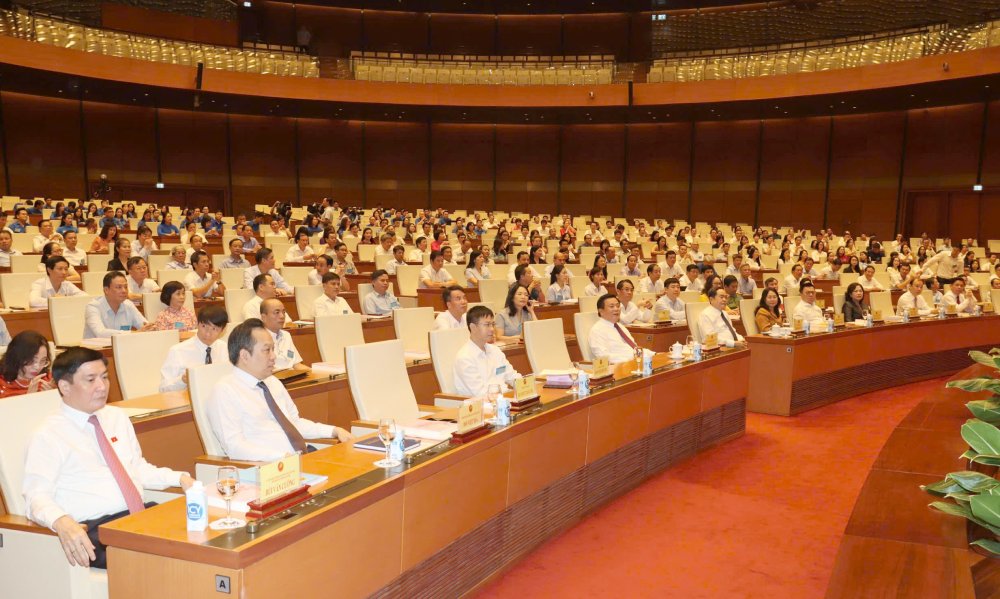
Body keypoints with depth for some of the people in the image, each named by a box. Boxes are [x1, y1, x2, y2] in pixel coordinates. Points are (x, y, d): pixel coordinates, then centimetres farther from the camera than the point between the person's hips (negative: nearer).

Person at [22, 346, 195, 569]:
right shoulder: (48, 436, -1)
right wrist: (62, 522, -30)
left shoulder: (117, 417, 19)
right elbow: (37, 497, -9)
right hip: (93, 530, -7)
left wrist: (179, 478, 8)